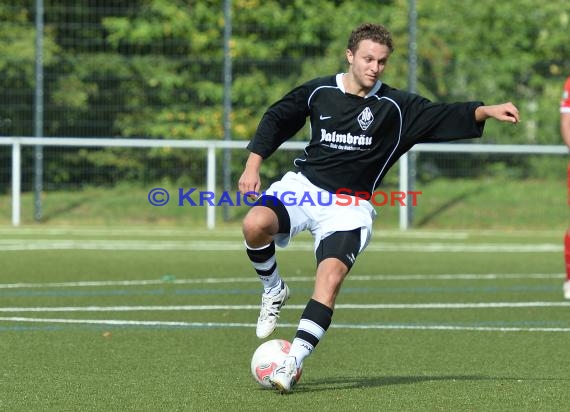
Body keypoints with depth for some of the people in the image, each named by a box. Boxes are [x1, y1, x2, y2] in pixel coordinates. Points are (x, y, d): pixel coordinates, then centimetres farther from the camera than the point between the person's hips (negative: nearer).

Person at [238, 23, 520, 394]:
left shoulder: (395, 107, -2)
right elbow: (276, 120, 15)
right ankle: (274, 291, 2)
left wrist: (487, 111, -29)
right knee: (256, 225, -28)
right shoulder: (319, 92, 2)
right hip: (304, 186, 1)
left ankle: (294, 361, -21)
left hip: (350, 206, -1)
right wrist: (253, 164, 6)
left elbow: (443, 116, -13)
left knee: (332, 275, -24)